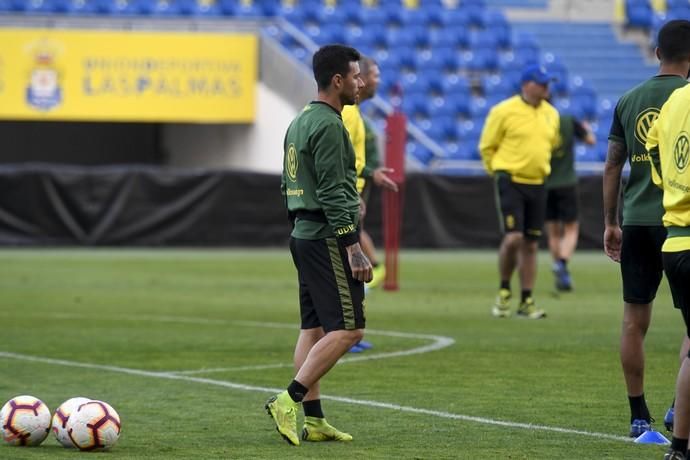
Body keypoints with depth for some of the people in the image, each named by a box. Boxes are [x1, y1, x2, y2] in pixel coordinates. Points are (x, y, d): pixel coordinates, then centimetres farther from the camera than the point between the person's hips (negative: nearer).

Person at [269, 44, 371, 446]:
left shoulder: (300, 123, 16)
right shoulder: (328, 125, -14)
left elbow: (288, 184, 20)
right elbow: (333, 194, -20)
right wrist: (353, 247, -20)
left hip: (303, 235, 10)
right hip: (328, 238, -10)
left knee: (314, 329, 9)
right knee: (347, 328, -10)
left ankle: (312, 419, 8)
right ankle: (290, 400, -15)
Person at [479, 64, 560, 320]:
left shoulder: (551, 114, 9)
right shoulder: (504, 111, -8)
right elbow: (487, 147, -1)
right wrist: (501, 173, 4)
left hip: (537, 184, 5)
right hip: (511, 183, -5)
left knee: (531, 244, 7)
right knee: (513, 238, -15)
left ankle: (526, 301, 12)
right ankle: (504, 291, 5)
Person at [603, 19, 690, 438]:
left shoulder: (629, 100, 10)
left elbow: (612, 166, 12)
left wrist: (610, 223, 19)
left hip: (635, 220, 5)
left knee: (635, 320, 8)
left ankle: (639, 416, 10)